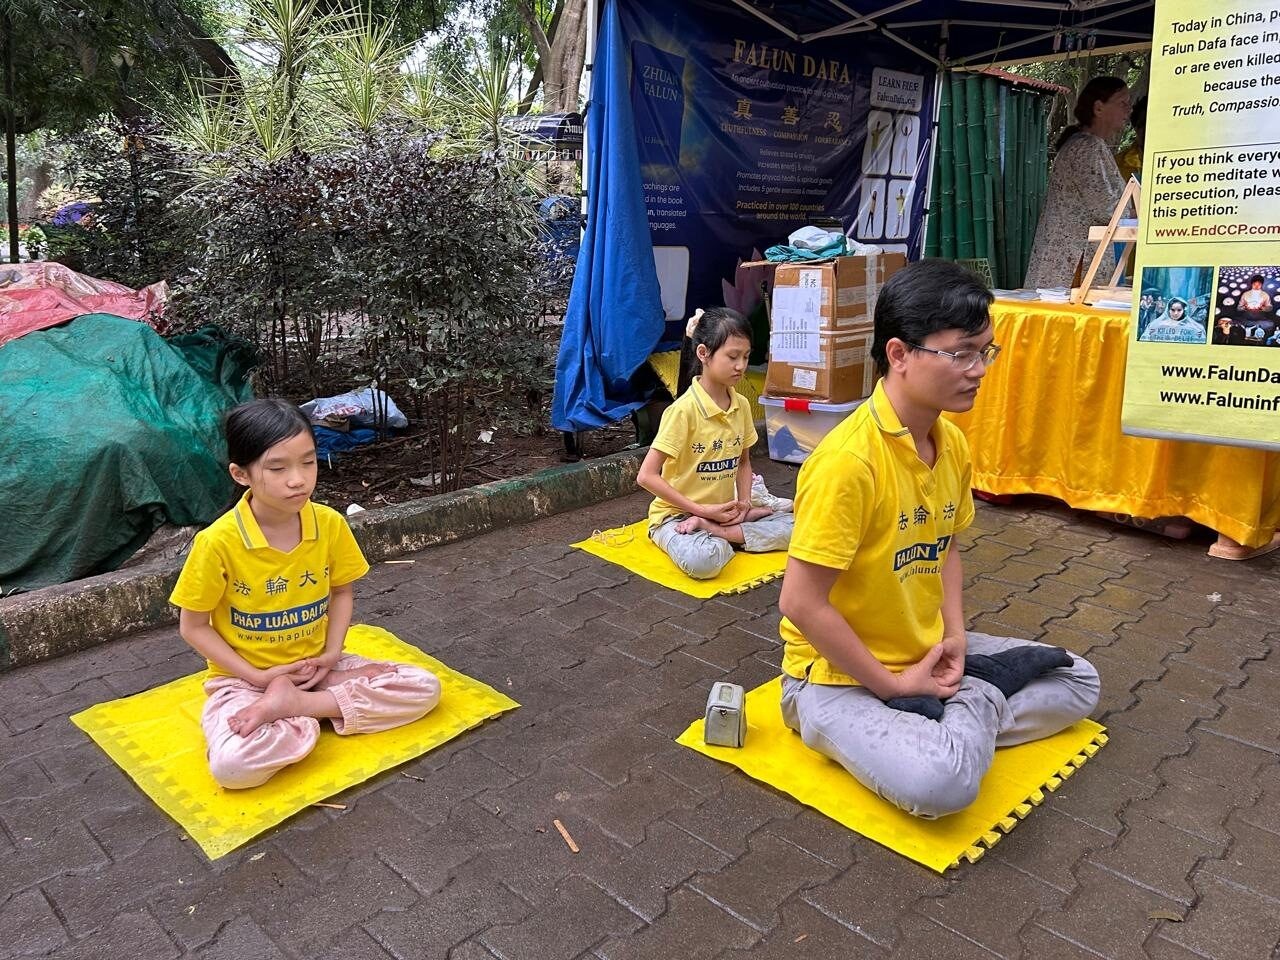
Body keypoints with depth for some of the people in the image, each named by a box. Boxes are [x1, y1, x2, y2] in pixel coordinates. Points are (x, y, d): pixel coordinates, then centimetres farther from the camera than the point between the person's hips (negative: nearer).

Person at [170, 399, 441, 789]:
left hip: (314, 665, 5)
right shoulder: (218, 542, -20)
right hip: (245, 679, -4)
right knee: (233, 765, -35)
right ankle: (318, 710, -9)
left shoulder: (330, 524, -10)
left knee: (425, 687, -11)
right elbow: (193, 626, -9)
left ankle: (293, 704, -10)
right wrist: (258, 676, -14)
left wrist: (331, 653, -8)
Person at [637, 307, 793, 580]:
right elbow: (646, 476, -20)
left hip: (723, 511, 7)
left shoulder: (742, 405, 1)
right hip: (677, 515, -6)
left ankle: (715, 531, -10)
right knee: (703, 560, -38)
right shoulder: (684, 409, -18)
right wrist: (703, 510, -19)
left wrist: (743, 502, -5)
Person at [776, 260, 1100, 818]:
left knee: (1077, 682, 13)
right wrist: (892, 685, -17)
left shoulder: (952, 443, -1)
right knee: (942, 782, -32)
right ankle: (977, 698, -2)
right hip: (838, 674, -8)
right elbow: (801, 603, -26)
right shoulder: (849, 460, -28)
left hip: (925, 654, 8)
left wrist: (955, 636, -2)